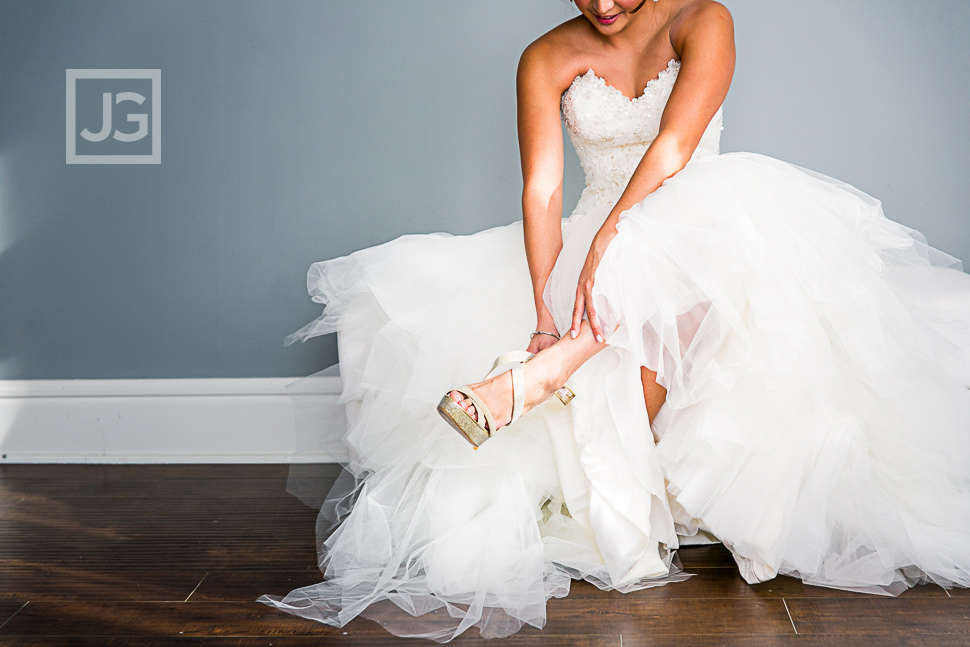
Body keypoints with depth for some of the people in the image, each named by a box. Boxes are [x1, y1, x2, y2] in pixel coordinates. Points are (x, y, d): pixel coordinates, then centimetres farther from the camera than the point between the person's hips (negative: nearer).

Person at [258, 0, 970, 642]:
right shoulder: (546, 59, -2)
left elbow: (674, 147, -21)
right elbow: (542, 191, -13)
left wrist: (608, 245, -35)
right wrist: (545, 312, -27)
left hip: (698, 234, -2)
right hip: (602, 241, 2)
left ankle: (535, 379, -42)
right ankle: (637, 535, -23)